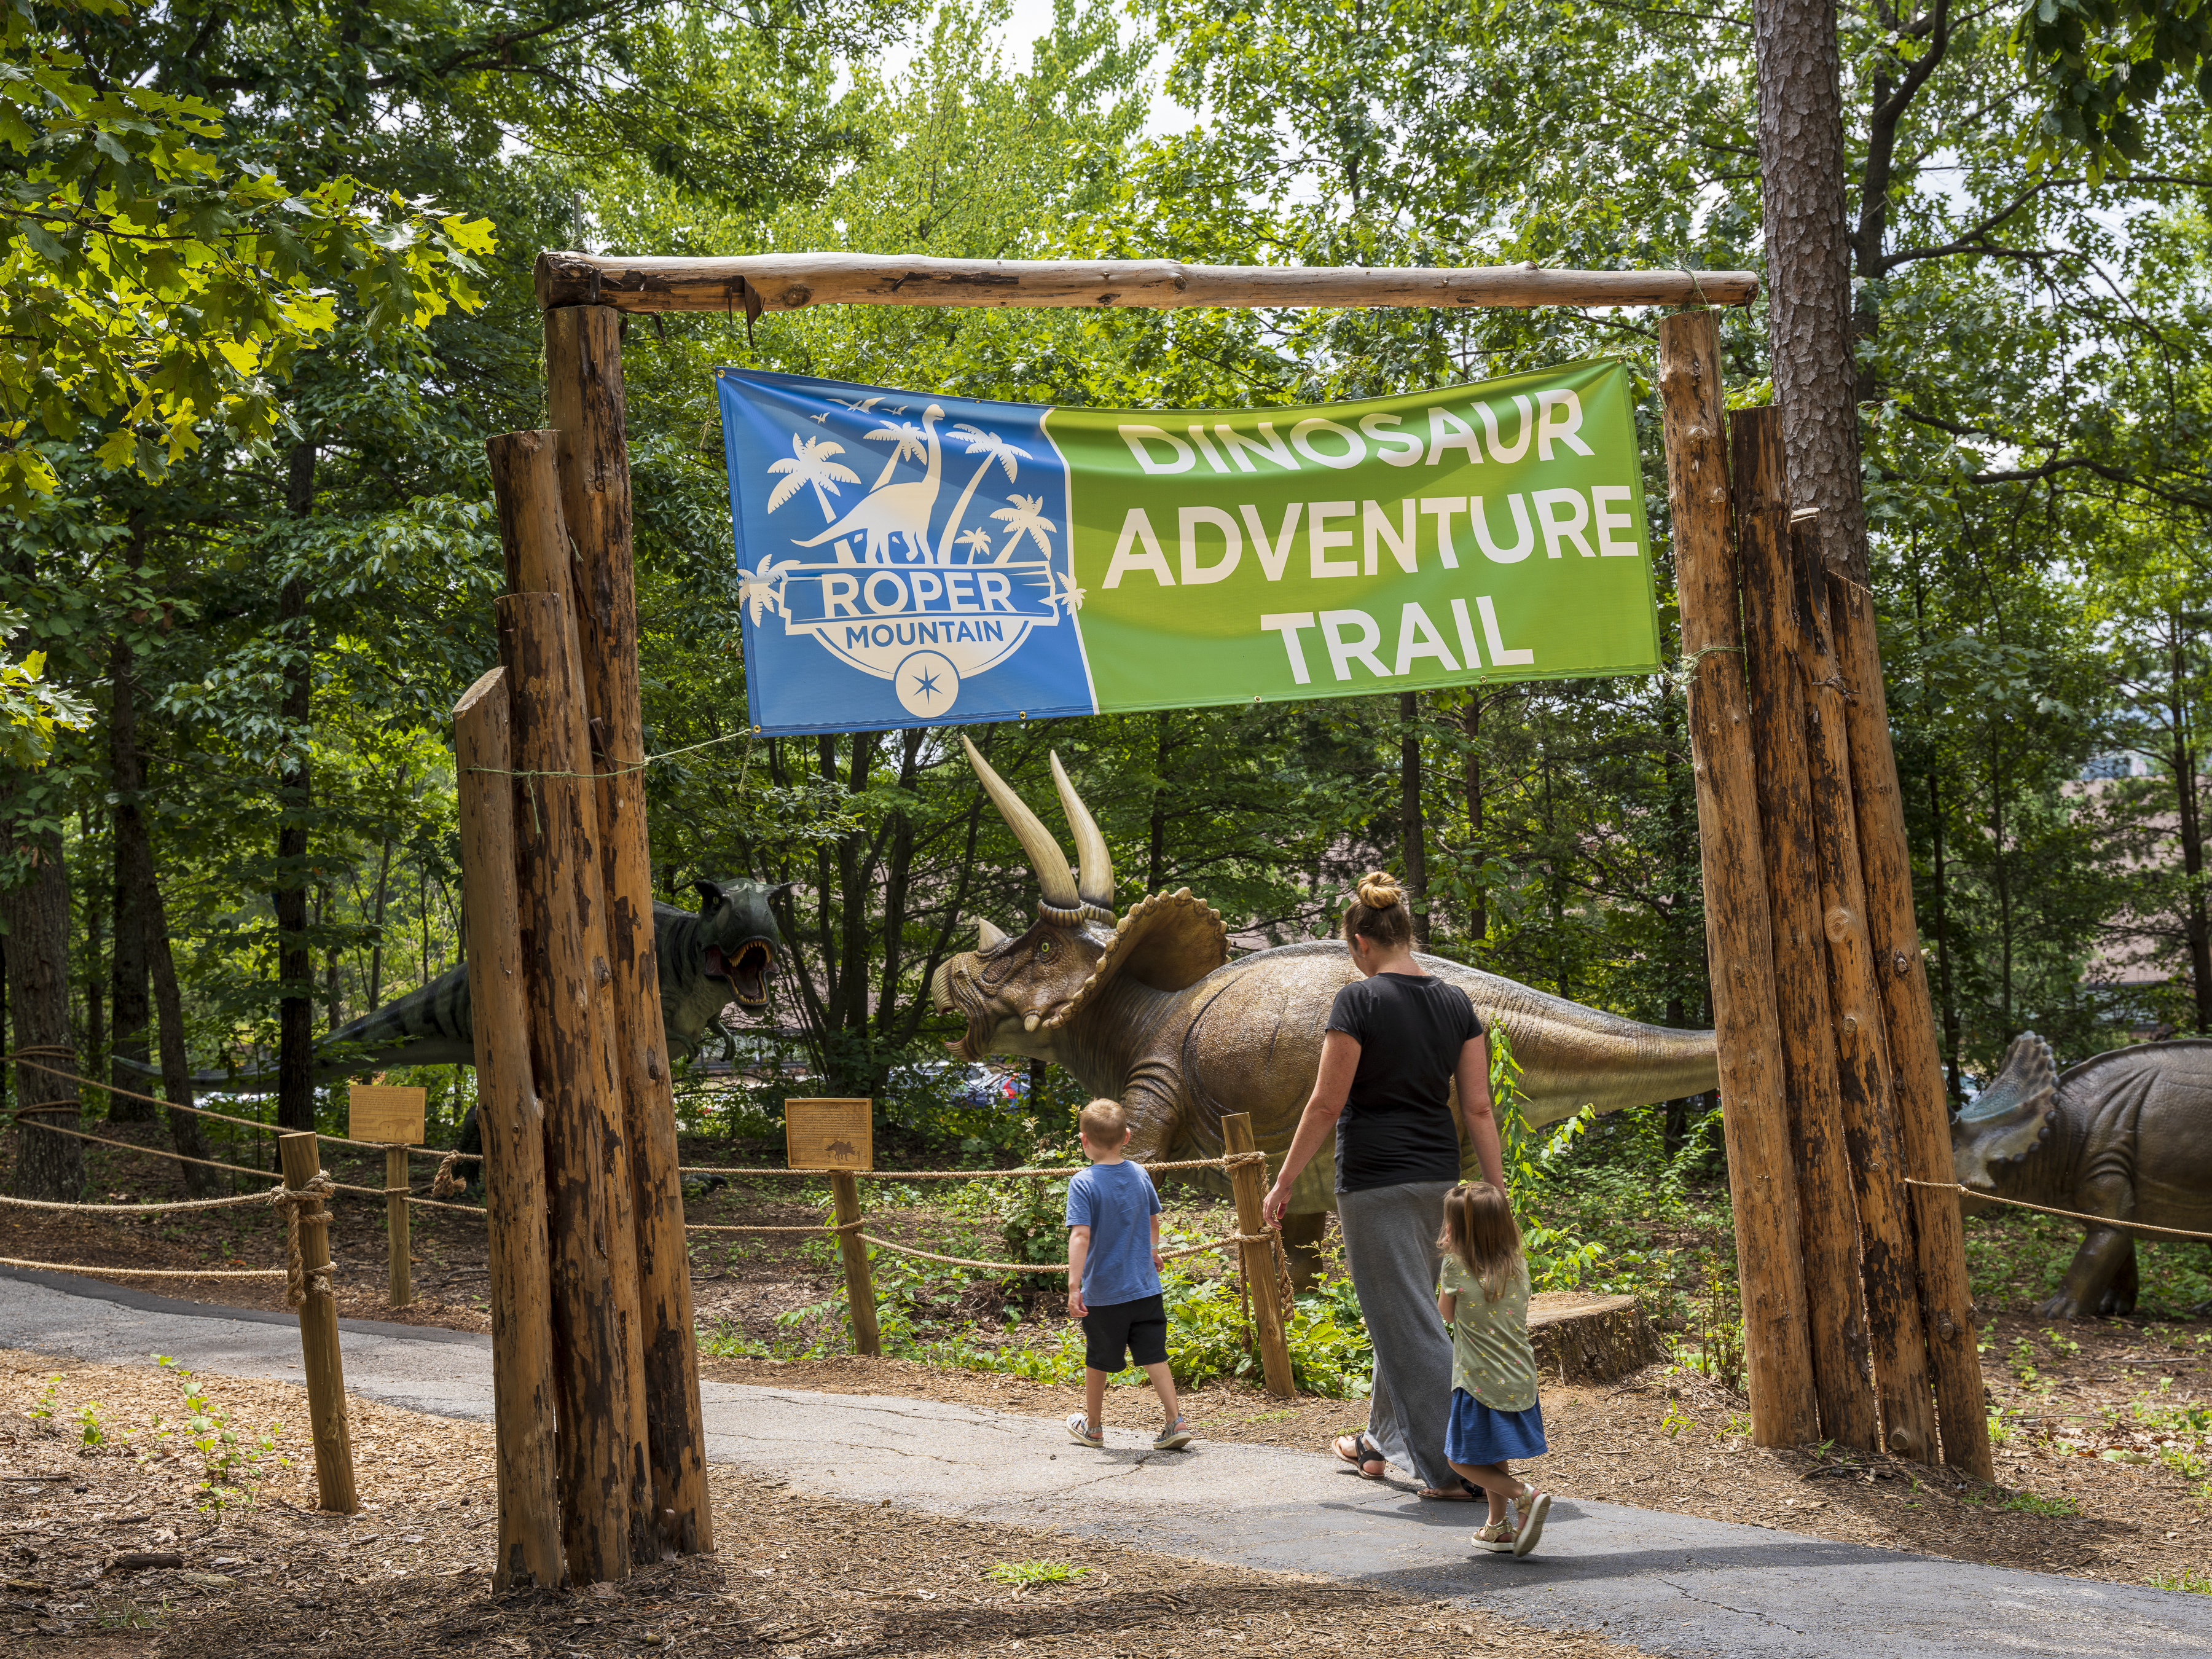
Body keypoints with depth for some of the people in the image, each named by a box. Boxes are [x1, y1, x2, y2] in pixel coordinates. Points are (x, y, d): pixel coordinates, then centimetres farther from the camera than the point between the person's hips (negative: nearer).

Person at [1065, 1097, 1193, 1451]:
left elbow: (1081, 1236, -24)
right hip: (1145, 1288, 4)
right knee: (1154, 1356, 7)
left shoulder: (1083, 1183, -15)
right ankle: (1176, 1421, -3)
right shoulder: (1139, 1175, 1)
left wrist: (1074, 1285, -27)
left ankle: (1093, 1425, 30)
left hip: (1104, 1292, -4)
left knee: (1098, 1361, 14)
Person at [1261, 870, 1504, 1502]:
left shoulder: (1360, 1000, -13)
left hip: (1374, 1178, -7)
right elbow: (1478, 1107, 3)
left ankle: (1458, 1468, -6)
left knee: (1409, 1322, -3)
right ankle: (1382, 1441, 35)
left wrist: (1284, 1182, -4)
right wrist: (1498, 1194, 6)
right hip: (1438, 1176, 7)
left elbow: (1326, 1104, -12)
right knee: (1400, 1308, 21)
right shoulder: (1455, 1002, 4)